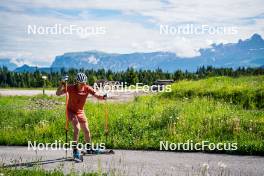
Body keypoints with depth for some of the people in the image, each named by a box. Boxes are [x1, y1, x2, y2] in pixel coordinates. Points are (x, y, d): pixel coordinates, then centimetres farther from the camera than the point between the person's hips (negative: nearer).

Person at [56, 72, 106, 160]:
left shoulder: (87, 88, -14)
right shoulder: (71, 88, -20)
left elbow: (96, 95, -21)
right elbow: (58, 93, -22)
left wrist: (103, 97, -43)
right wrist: (61, 85, -40)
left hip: (81, 112, 4)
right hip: (71, 111, -4)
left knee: (86, 131, 9)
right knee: (77, 128, -24)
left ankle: (89, 148, 33)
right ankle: (75, 150, -18)